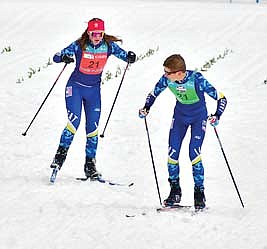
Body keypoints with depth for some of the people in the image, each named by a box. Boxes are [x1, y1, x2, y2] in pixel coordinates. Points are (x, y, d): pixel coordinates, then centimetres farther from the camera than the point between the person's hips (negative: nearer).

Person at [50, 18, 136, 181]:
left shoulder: (109, 46, -8)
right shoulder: (79, 46, -15)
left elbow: (126, 56, -4)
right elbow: (56, 57, -14)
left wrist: (131, 57, -28)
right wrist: (64, 58, -38)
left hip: (94, 89, 2)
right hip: (76, 87, -2)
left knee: (92, 128, 1)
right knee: (74, 123, -17)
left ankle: (90, 164, 10)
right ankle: (61, 154, 1)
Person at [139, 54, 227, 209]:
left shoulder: (197, 79, -33)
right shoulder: (166, 80, -21)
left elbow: (221, 98, -27)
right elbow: (154, 93, 0)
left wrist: (217, 116, -41)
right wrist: (146, 108, -18)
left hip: (199, 117, -4)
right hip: (180, 116, 4)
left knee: (194, 153, -17)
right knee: (172, 153, -4)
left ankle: (199, 192, -5)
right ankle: (175, 191, 12)